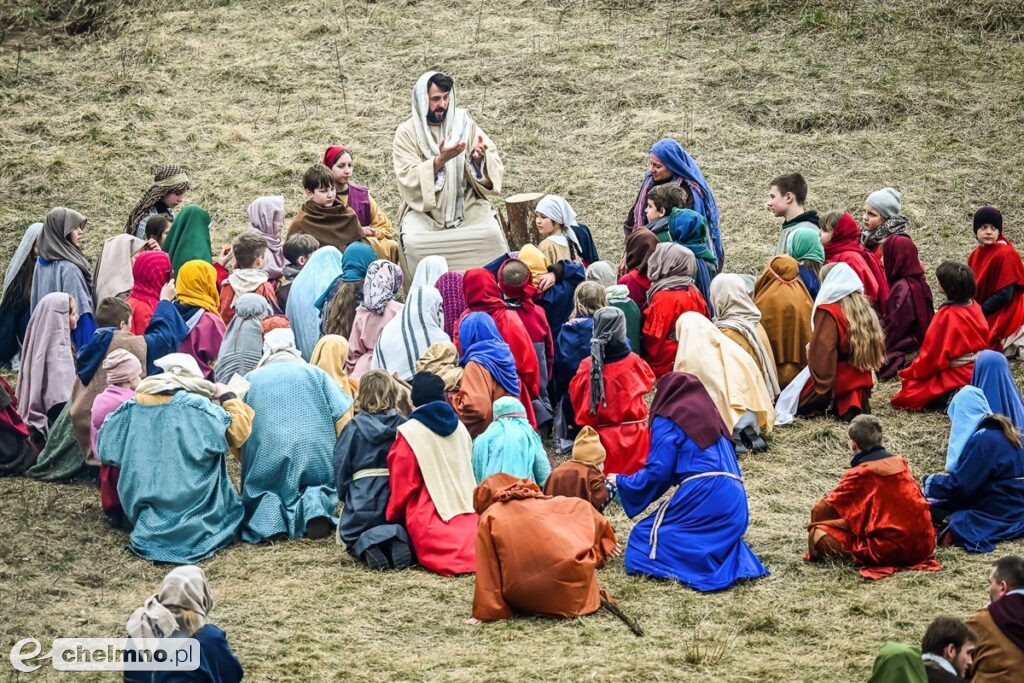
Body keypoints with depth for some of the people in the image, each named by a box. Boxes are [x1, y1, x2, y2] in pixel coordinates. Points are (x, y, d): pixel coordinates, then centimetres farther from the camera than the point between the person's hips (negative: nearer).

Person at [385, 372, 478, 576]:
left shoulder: (409, 433, -5)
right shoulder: (460, 429, 12)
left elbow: (402, 484, -1)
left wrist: (392, 518, 13)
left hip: (431, 521, -5)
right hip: (468, 515, 5)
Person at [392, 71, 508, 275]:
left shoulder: (464, 124, 4)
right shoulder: (407, 133, -2)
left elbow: (496, 167, 0)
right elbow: (409, 179, -13)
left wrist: (480, 159, -23)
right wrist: (440, 160, -27)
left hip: (466, 204, 1)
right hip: (424, 208, -1)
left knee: (491, 233, -27)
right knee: (413, 242, -31)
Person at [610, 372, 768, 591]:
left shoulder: (668, 420, 4)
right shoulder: (711, 416, 26)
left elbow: (657, 472, -4)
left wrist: (621, 481, 13)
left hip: (702, 497, -7)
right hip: (735, 505, 7)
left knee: (645, 538, -2)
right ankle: (733, 562, -9)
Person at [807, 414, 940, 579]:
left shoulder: (858, 474, -7)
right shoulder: (900, 462, 11)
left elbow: (821, 512, -5)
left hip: (889, 551, -6)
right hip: (923, 546, 6)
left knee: (818, 534, -2)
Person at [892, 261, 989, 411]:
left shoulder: (947, 315, -22)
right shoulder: (975, 307, 0)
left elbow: (932, 355, -15)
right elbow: (985, 340, 14)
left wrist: (911, 373, 3)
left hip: (955, 376, -8)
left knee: (902, 397, -3)